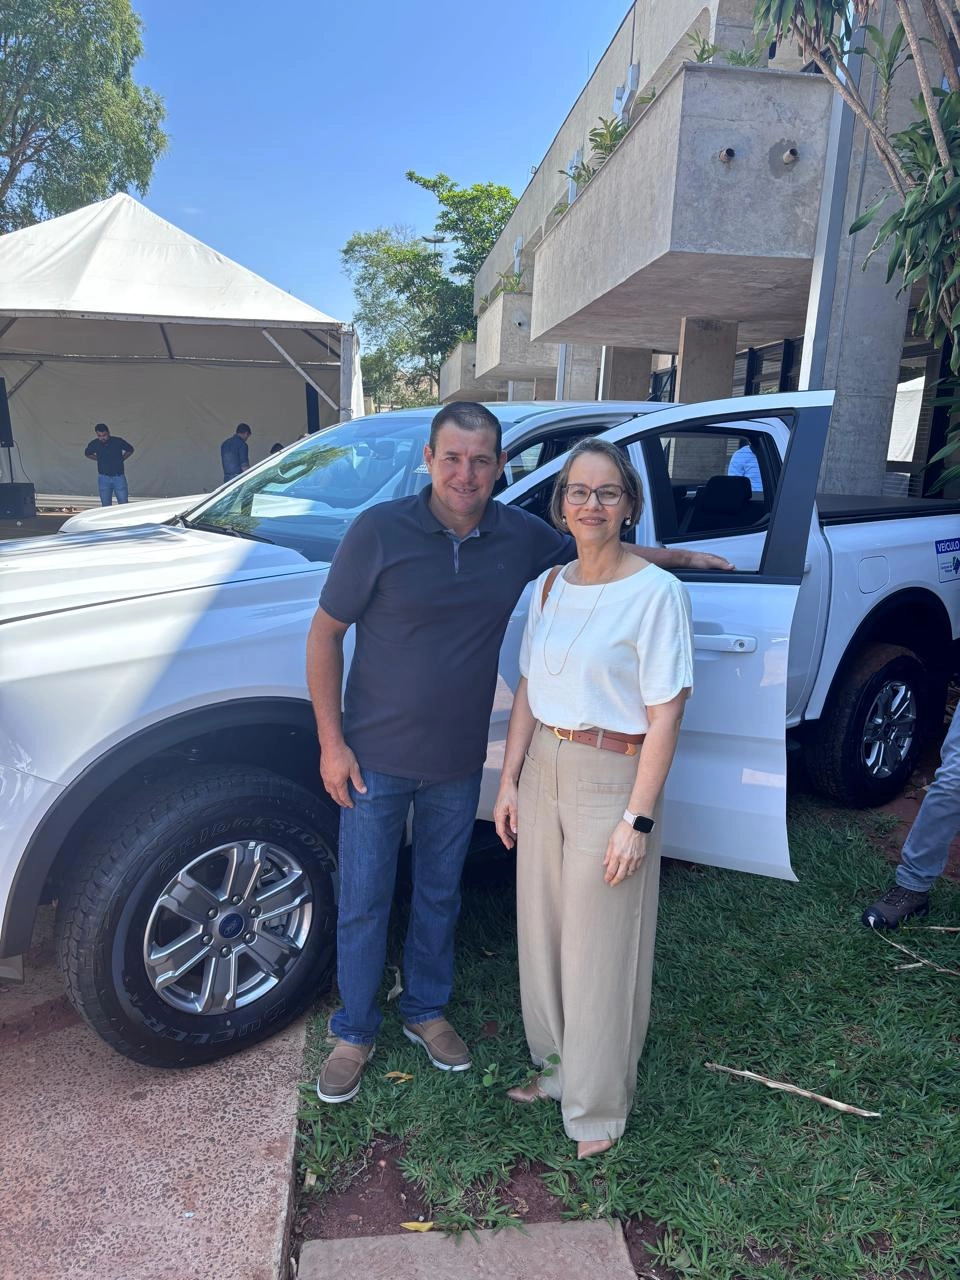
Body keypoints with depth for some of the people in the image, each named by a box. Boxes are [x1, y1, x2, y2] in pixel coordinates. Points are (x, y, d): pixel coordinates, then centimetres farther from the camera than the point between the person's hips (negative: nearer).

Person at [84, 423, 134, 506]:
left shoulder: (118, 441, -9)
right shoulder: (95, 444, -4)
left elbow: (130, 450, 10)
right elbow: (87, 453, 17)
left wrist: (122, 459, 3)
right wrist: (99, 459, 8)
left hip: (119, 476, -1)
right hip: (104, 478, 1)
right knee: (105, 506, 4)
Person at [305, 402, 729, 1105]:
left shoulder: (521, 535, -5)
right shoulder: (381, 530, -16)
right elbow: (325, 634, -9)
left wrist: (679, 557, 13)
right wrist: (331, 742, -11)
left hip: (458, 763, 3)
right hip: (375, 759, -3)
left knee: (440, 895, 21)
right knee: (363, 904, 11)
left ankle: (426, 1010, 45)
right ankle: (354, 1032, 35)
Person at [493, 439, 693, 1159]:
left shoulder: (656, 592, -14)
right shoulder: (550, 585, 5)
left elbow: (665, 714, -15)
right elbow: (530, 690, 9)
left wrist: (638, 820, -17)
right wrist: (510, 782, 7)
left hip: (611, 779, -6)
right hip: (544, 770, 6)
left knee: (599, 951, 8)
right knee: (542, 932, 18)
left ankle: (598, 1107, 32)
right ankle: (556, 1065, 44)